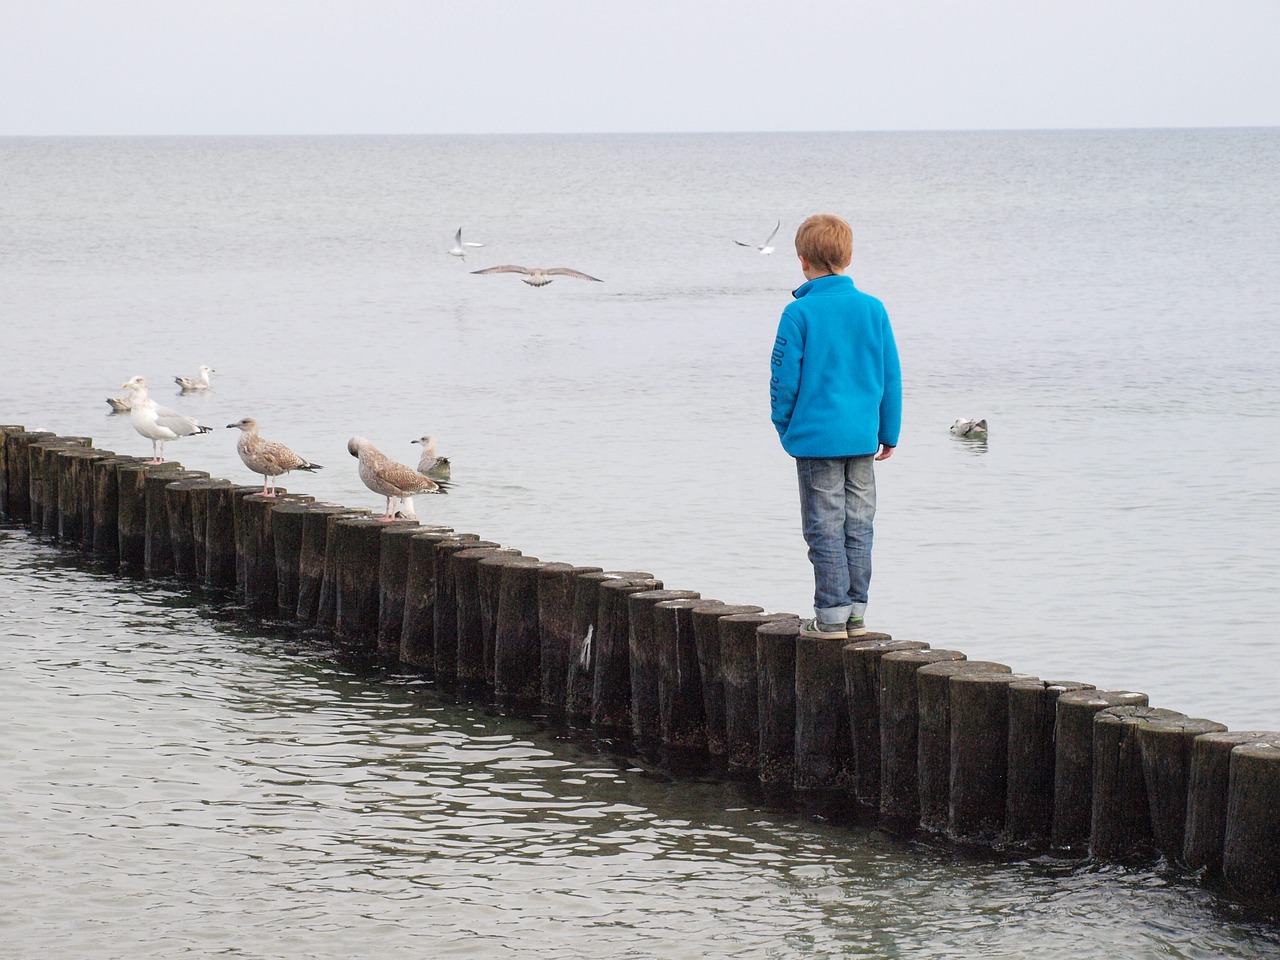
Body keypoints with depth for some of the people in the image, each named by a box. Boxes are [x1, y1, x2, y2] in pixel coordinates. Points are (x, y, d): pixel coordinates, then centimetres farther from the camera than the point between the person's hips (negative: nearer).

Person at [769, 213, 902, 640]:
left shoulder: (799, 313, -11)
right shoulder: (873, 309, 1)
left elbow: (785, 377, -7)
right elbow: (890, 376, 6)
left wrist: (784, 427, 9)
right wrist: (888, 432, 15)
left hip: (816, 434, -4)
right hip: (862, 438, 4)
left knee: (825, 529, 1)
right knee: (858, 527, 11)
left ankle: (831, 615, 1)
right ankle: (856, 612, 15)